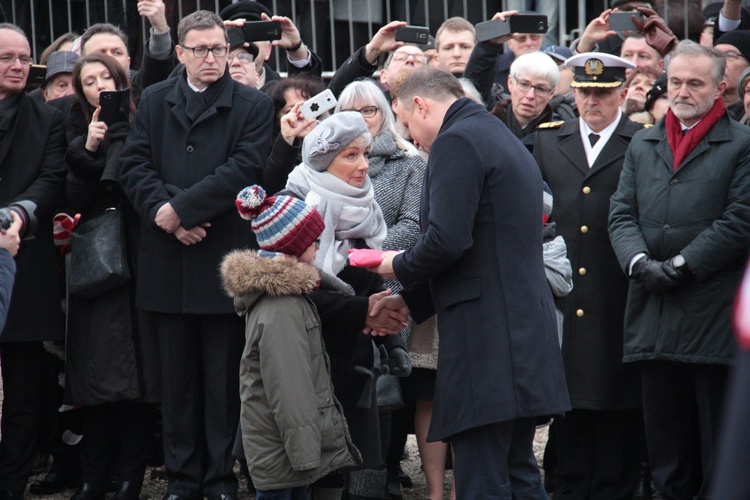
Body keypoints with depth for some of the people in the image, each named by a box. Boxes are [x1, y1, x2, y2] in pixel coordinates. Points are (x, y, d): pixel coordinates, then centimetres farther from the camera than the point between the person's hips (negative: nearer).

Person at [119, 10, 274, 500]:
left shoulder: (253, 106, 0)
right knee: (178, 378, 8)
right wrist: (161, 211, -13)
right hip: (167, 266, 3)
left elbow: (243, 169, -11)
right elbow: (135, 165, 4)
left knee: (224, 380, 2)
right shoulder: (154, 101, 12)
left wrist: (180, 208, -16)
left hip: (223, 263, -3)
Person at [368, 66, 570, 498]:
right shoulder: (508, 141, 21)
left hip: (484, 336, -10)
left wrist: (400, 267, -1)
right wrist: (410, 299, 27)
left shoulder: (456, 142, -10)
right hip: (526, 331, 10)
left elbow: (447, 240, -21)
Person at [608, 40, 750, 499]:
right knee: (666, 443, 10)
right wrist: (640, 263, -9)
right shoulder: (643, 145, 17)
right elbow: (622, 214, 10)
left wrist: (680, 265, -13)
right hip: (654, 322, 5)